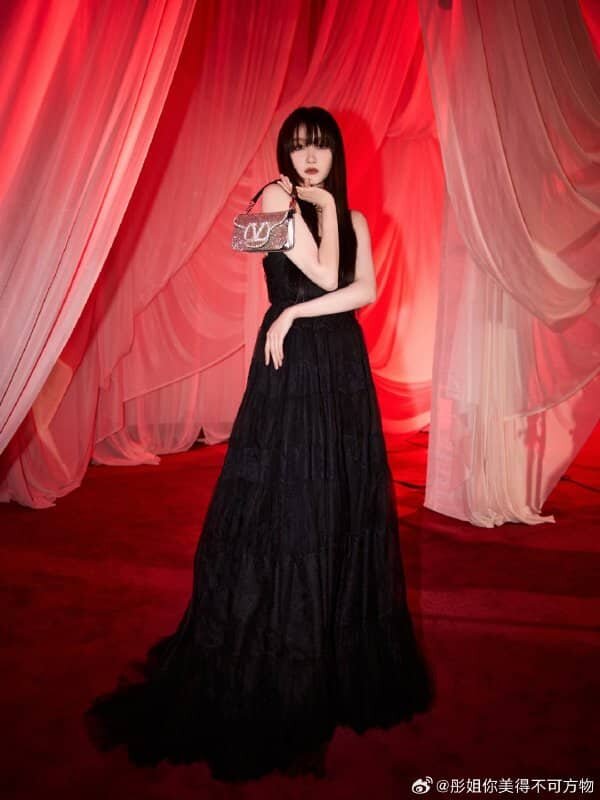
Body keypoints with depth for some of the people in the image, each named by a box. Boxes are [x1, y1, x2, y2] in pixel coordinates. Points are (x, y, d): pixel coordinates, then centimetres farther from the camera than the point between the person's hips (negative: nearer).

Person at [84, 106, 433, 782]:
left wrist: (297, 313, -13)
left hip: (346, 369, 5)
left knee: (348, 507, 9)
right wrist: (322, 207, -3)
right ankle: (274, 671, 18)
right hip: (292, 368, -5)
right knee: (286, 505, 0)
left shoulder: (354, 219, 15)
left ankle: (345, 660, 29)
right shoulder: (275, 197, 0)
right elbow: (325, 275, -11)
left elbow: (366, 291, -3)